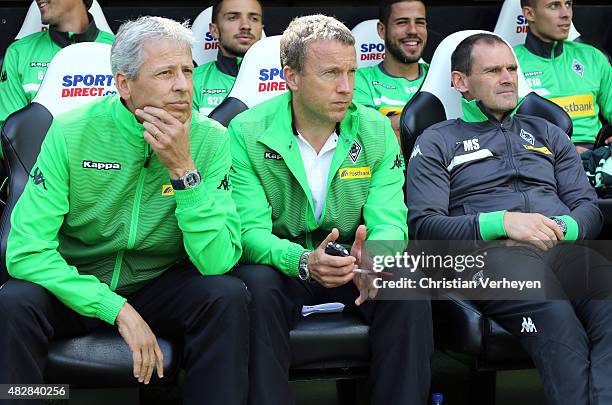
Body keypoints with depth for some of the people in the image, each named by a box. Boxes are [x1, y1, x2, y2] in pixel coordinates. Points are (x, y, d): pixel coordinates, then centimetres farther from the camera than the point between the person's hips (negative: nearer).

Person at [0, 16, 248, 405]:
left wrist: (184, 169, -29)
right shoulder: (71, 132, -15)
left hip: (159, 283, 1)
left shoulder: (211, 140, -11)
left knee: (228, 295, -27)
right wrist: (117, 309, -27)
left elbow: (217, 261, -19)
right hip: (77, 284, -1)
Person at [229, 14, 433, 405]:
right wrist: (305, 262, -39)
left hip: (354, 266, 2)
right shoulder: (247, 132, -12)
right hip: (280, 263, -2)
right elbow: (251, 230, -18)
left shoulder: (377, 131, -3)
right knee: (258, 287, -34)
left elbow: (388, 221, -10)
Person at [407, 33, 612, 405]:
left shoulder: (547, 133, 31)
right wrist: (501, 222, -11)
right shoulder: (437, 143, 18)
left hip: (566, 247, 4)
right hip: (492, 252, -3)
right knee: (555, 316, -40)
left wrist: (561, 228, -5)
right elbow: (424, 225, 4)